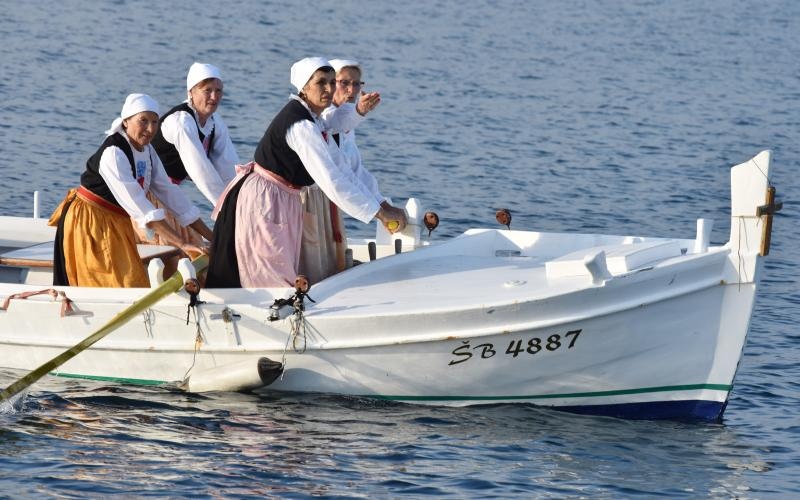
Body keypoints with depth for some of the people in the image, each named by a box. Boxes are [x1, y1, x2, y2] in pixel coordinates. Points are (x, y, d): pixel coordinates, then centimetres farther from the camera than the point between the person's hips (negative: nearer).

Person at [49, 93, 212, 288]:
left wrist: (210, 236, -2)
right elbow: (137, 205, -33)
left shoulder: (147, 151, 2)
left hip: (117, 226, 9)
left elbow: (169, 192, 4)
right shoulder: (113, 153, -25)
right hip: (90, 226, -9)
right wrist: (182, 244, -38)